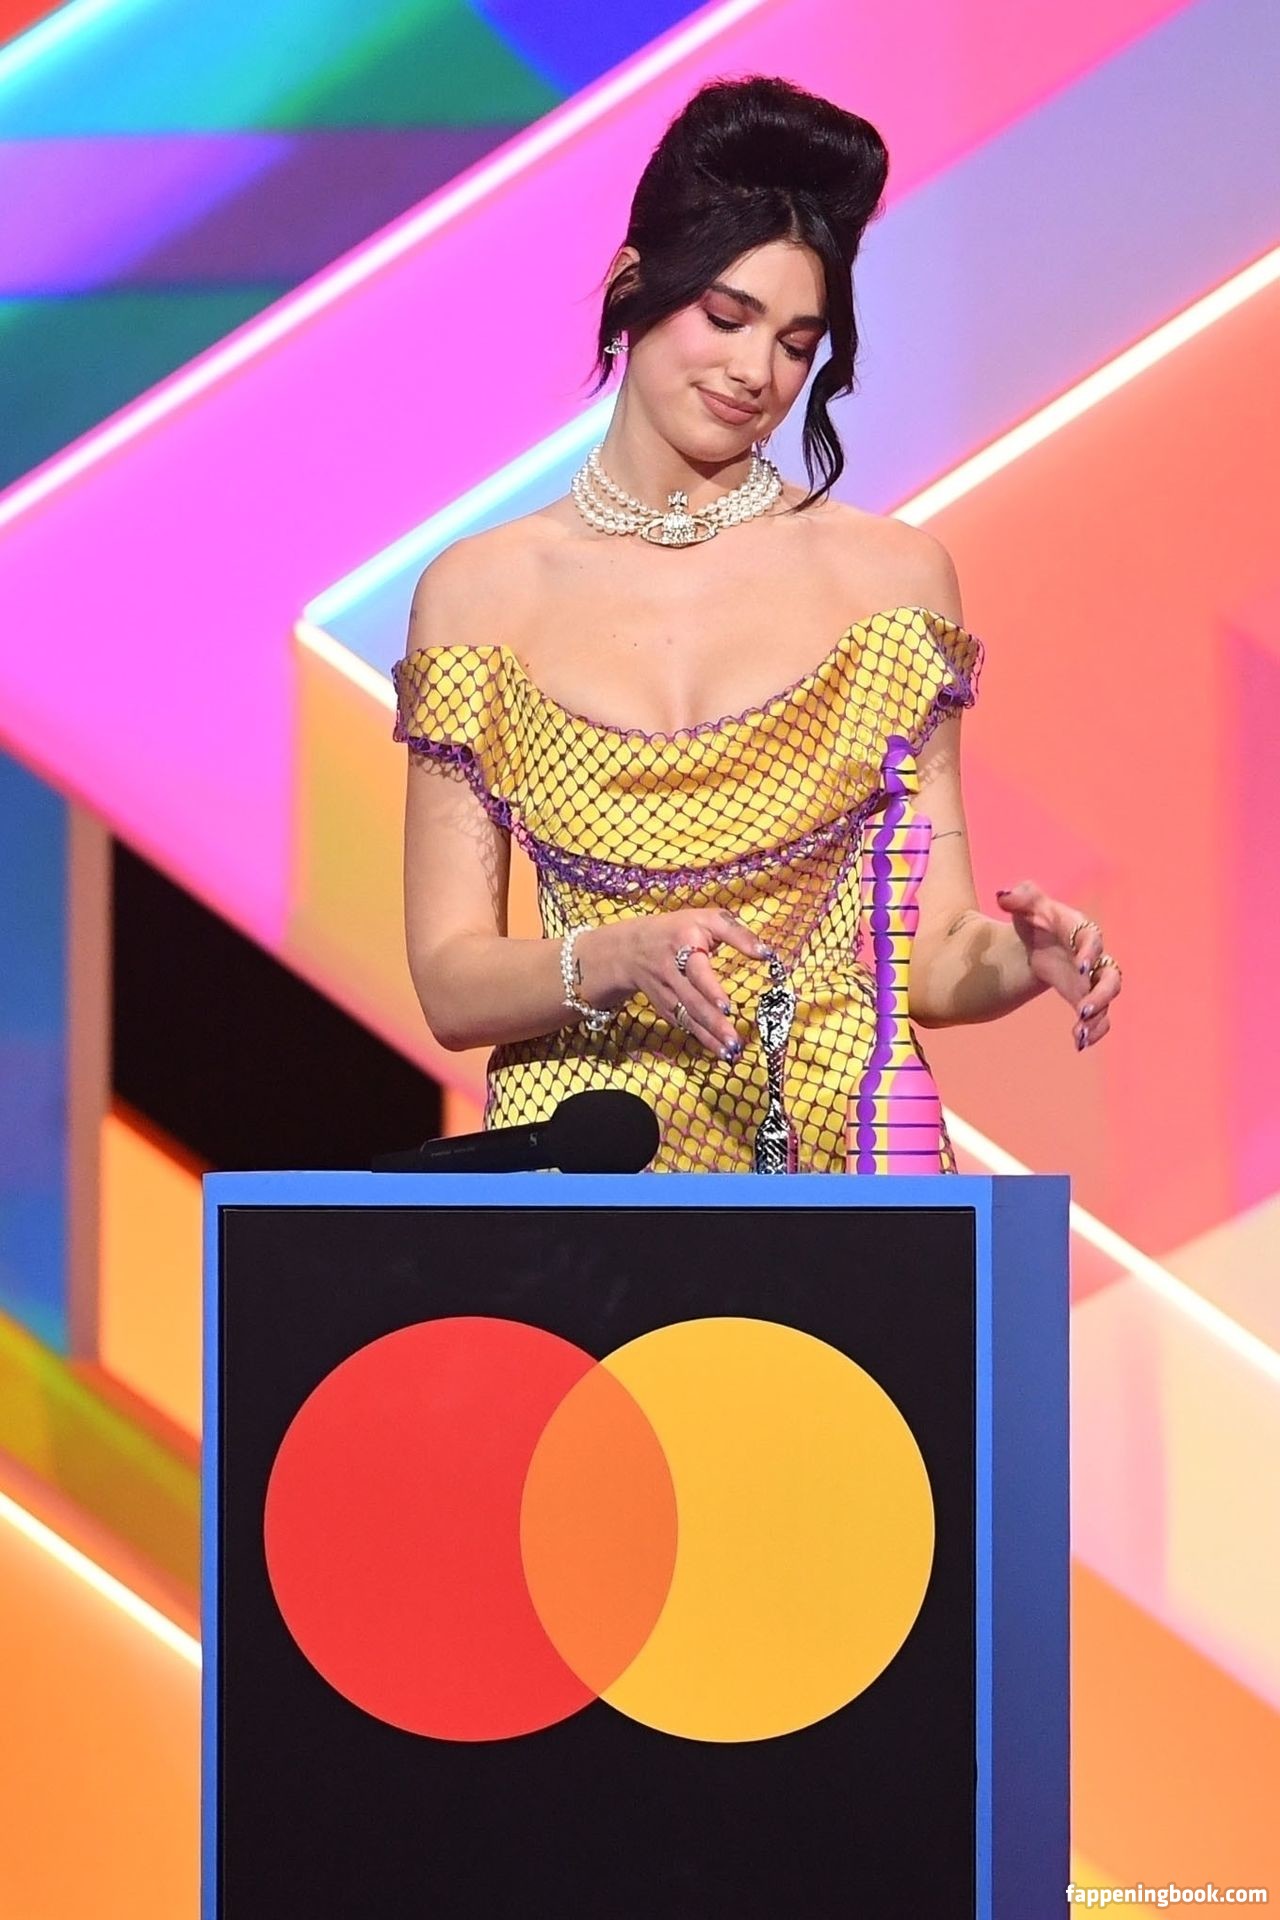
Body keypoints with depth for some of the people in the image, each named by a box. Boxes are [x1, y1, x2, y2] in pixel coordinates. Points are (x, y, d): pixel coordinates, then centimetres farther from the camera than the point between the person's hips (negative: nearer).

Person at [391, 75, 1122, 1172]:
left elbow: (928, 967, 6)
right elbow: (451, 985, 2)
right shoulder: (482, 590, 6)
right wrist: (621, 959, -15)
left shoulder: (893, 577, 7)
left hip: (841, 1151, 1)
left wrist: (1020, 958, -15)